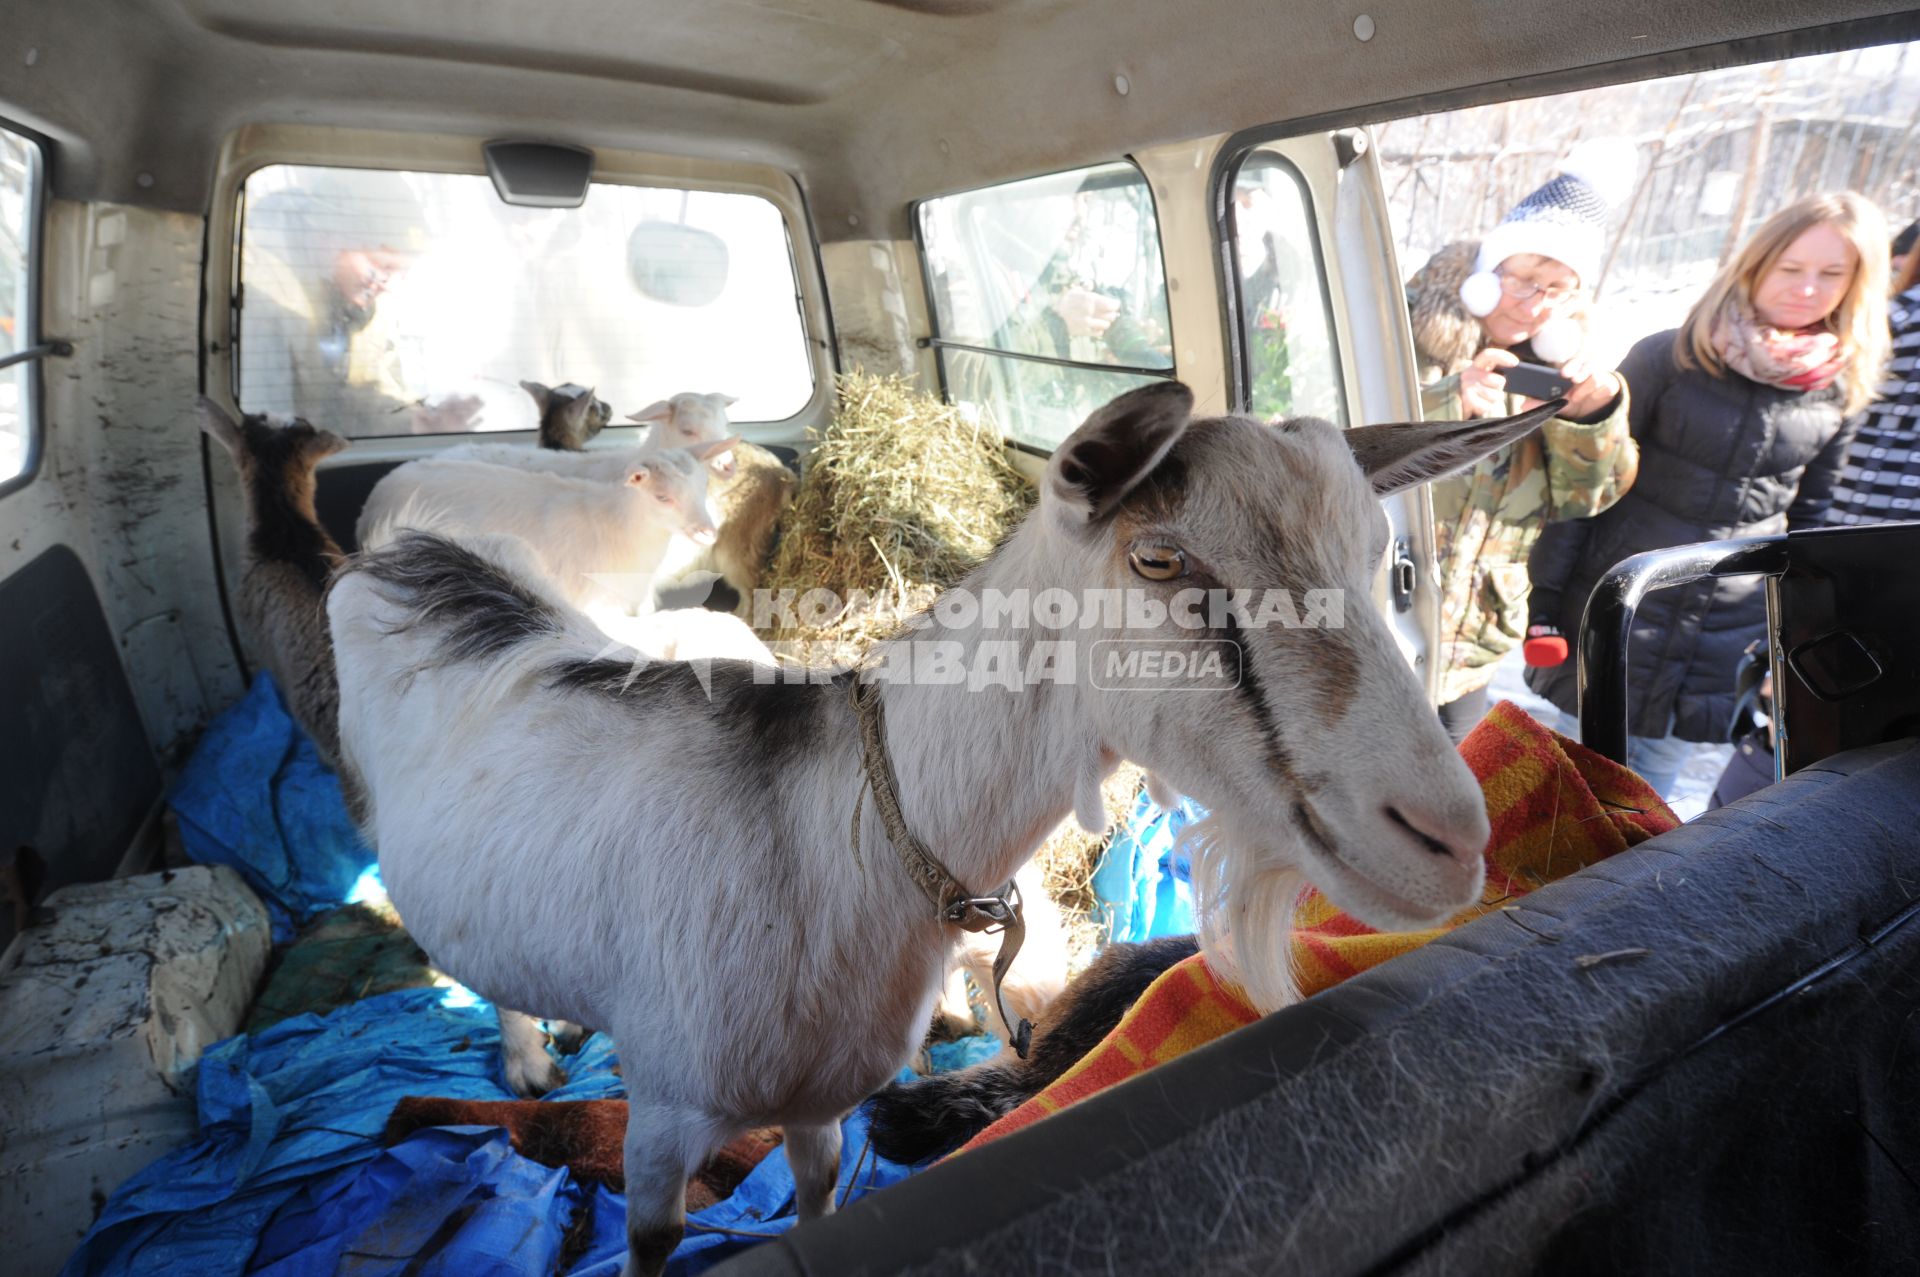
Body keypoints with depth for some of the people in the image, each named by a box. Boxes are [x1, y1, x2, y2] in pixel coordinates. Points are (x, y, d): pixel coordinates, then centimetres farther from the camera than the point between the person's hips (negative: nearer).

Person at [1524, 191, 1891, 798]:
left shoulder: (1838, 393, 3)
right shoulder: (1668, 358, -8)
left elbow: (1810, 518, 14)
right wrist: (1545, 601, -8)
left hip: (1721, 653, 3)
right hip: (1613, 622, -3)